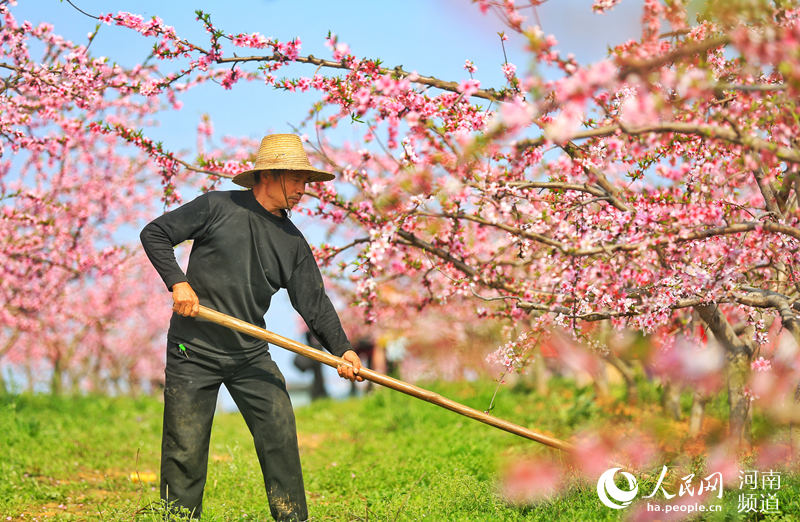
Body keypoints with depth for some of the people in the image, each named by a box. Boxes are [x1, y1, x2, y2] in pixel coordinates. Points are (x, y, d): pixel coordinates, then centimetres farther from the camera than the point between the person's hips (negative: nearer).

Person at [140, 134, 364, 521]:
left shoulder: (293, 242, 8)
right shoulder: (218, 207, -4)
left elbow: (314, 303, 4)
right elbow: (154, 234, -1)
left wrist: (341, 349, -10)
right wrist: (178, 282, -14)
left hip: (251, 354, 4)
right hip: (194, 349, -4)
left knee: (281, 436, -4)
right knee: (185, 449, -1)